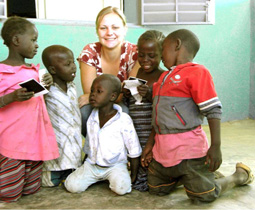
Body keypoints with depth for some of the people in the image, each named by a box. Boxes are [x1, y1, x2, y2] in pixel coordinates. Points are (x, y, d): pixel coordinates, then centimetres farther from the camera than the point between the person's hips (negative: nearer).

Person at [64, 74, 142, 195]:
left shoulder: (123, 120, -15)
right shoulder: (92, 117, 2)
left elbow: (134, 152, -8)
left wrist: (133, 176, -4)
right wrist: (84, 166, 18)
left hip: (115, 165, -4)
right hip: (91, 164, 4)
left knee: (122, 188, -30)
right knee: (72, 186, -14)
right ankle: (98, 178, 10)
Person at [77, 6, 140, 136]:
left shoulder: (133, 53, -14)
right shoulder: (89, 52, -9)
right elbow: (89, 91, -13)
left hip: (124, 107, -1)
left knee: (123, 110, -33)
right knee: (85, 110, -30)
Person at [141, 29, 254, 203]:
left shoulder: (196, 72, -11)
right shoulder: (165, 76, 14)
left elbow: (213, 111, -16)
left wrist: (216, 146, -20)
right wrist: (151, 143, 18)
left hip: (187, 149, -7)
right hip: (162, 149, 8)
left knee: (204, 195, -1)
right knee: (156, 190, 13)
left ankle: (241, 176, 24)